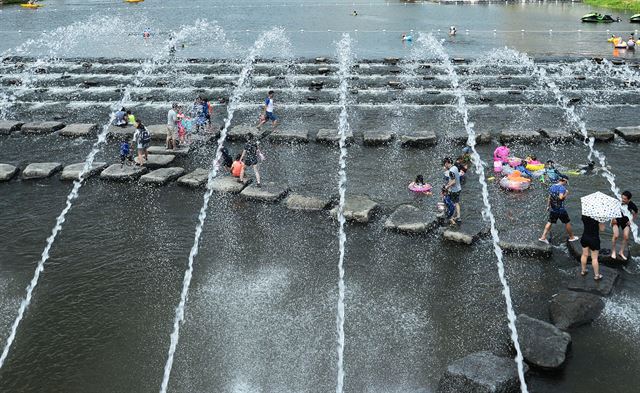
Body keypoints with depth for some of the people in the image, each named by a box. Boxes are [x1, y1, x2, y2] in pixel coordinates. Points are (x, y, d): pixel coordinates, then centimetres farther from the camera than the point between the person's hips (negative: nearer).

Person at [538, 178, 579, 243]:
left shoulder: (552, 187, 4)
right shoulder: (562, 187, -18)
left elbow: (549, 198, 12)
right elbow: (561, 197, -31)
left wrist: (548, 206, 23)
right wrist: (566, 193, -13)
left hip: (552, 209, 6)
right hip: (560, 209, -6)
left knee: (550, 222, 13)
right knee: (567, 222, 12)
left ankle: (543, 237, 7)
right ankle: (571, 237, 26)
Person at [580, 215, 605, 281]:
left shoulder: (584, 216, -9)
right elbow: (602, 228, -16)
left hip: (584, 237, 5)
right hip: (594, 238, -5)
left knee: (584, 255, 21)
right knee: (594, 258, 6)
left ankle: (583, 271, 36)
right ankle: (596, 275, 18)